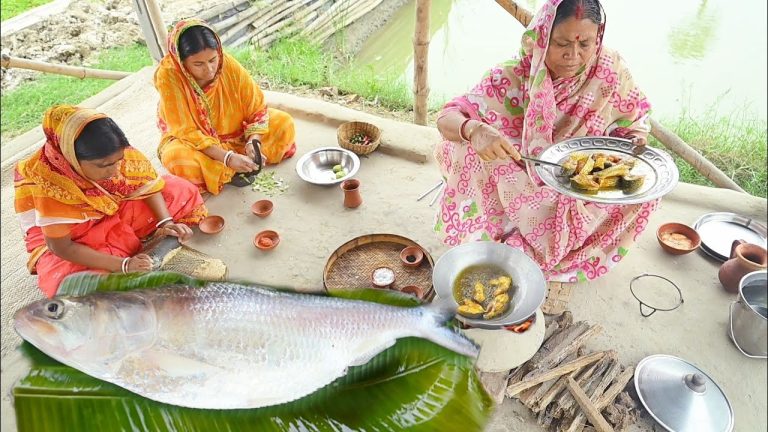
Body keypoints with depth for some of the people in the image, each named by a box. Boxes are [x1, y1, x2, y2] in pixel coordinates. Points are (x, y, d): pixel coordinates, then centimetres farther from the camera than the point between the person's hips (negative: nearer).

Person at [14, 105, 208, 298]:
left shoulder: (113, 155, -25)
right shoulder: (51, 186, -34)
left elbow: (147, 184, -10)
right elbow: (61, 247, -26)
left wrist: (166, 222, -25)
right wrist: (123, 264, -31)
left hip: (114, 211, 4)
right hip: (73, 237, -4)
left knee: (183, 191, -8)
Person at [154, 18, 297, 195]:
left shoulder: (229, 64, -23)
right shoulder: (168, 76, -28)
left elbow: (257, 108, -15)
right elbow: (187, 132, -27)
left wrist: (253, 142, -33)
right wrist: (227, 157, -38)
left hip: (235, 131, 3)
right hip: (191, 139, -2)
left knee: (284, 123, -12)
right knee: (176, 158, -37)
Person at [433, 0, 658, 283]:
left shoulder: (610, 71, -13)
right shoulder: (513, 76, -19)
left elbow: (635, 125, 1)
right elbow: (446, 118, -22)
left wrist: (635, 148, -24)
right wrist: (475, 130, -46)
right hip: (518, 190, -2)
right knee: (463, 151, -25)